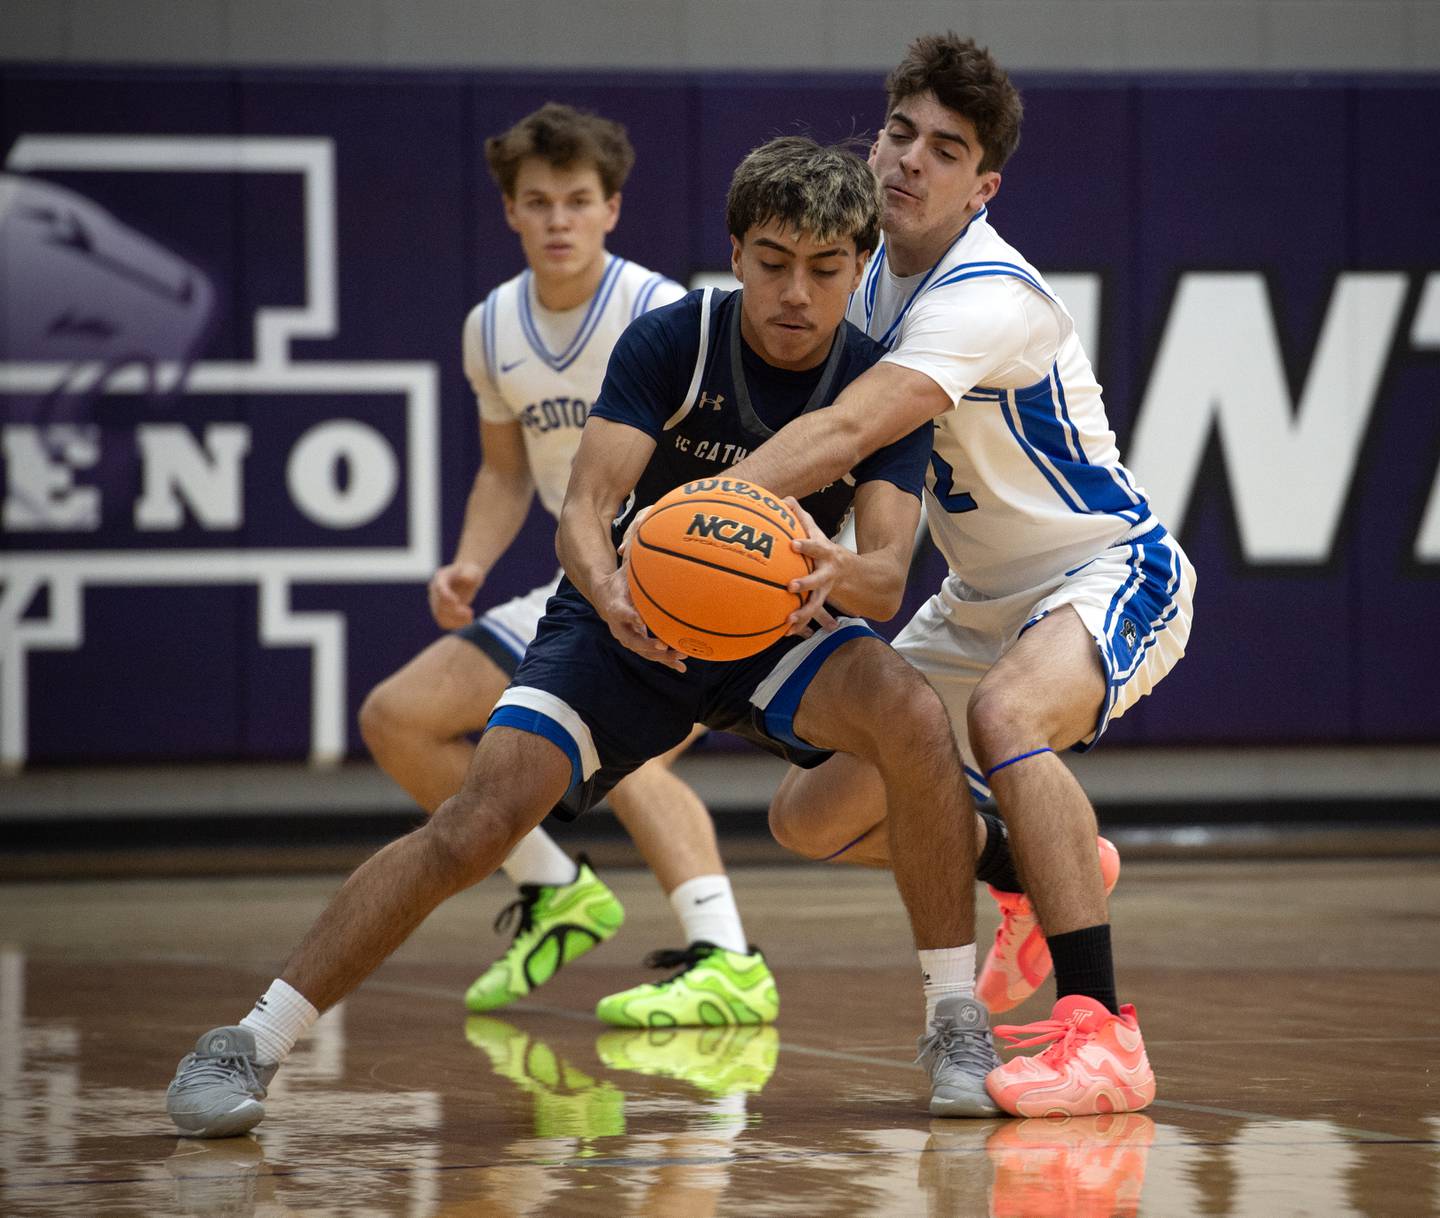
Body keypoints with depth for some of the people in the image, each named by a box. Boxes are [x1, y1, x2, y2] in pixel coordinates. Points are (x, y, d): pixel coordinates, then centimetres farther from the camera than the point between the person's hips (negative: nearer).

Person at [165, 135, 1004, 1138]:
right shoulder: (671, 342, -18)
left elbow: (888, 578, -24)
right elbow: (583, 510, -25)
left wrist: (836, 570, -49)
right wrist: (607, 592, -49)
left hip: (777, 630, 1)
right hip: (630, 625, -1)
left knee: (912, 712, -30)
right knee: (476, 823, -20)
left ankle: (956, 1019, -16)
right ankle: (251, 1044, -11)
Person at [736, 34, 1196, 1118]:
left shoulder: (989, 296, -27)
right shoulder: (876, 275, 1)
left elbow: (845, 435, -40)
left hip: (1112, 575, -9)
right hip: (982, 601, 9)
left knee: (1005, 714, -40)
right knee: (813, 816, 6)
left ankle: (1102, 1034, -40)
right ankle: (1046, 873, 33)